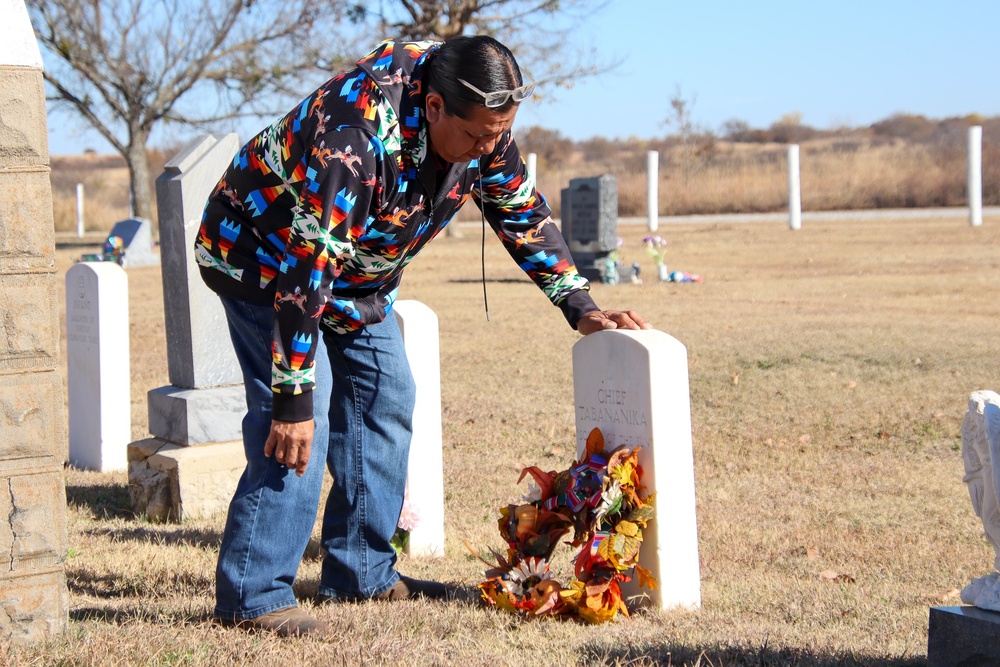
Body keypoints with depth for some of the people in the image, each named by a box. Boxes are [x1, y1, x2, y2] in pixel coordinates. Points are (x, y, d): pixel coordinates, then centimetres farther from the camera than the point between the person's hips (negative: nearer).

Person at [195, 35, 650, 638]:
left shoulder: (481, 120, -15)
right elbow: (302, 268, -38)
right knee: (301, 419, -19)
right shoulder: (355, 140, -40)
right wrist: (293, 398, -36)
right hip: (263, 253, -8)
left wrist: (582, 309, -2)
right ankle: (252, 596, -14)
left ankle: (362, 572, 16)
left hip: (355, 264, 8)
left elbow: (523, 212, 1)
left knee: (385, 398, 7)